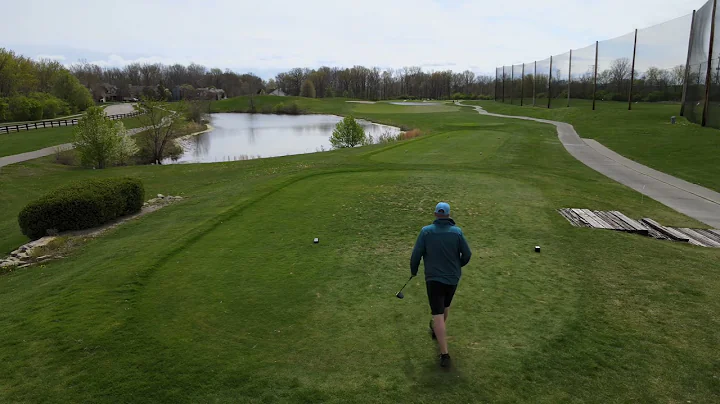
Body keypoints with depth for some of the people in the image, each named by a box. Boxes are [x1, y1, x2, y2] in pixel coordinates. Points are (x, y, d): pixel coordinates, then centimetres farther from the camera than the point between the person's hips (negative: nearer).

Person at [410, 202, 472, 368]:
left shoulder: (426, 231, -10)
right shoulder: (457, 232, -6)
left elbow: (416, 255, -9)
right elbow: (467, 254, -1)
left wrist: (413, 270, 10)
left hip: (434, 278, -3)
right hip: (453, 277, 3)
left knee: (438, 314, -2)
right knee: (445, 305, 28)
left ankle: (444, 353, -7)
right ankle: (437, 330, 51)